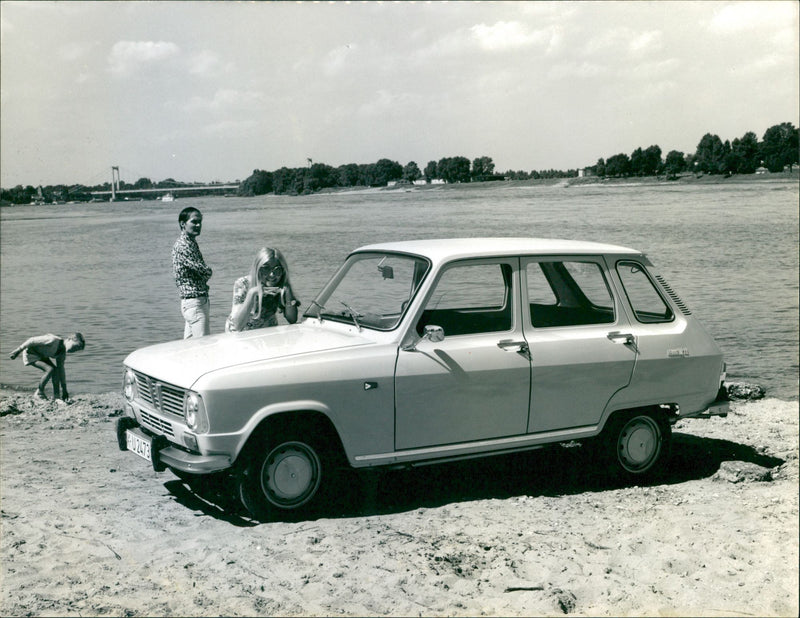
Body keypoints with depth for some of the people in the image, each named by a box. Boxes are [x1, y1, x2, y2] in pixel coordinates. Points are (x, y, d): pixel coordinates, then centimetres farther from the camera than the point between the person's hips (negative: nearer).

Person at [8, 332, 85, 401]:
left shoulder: (62, 353, -1)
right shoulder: (53, 340, -30)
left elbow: (61, 370, 7)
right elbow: (32, 341, -26)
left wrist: (64, 390, 8)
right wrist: (18, 351, -21)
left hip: (41, 355, 9)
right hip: (30, 353, -9)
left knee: (56, 370, -3)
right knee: (50, 369, -21)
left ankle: (56, 396, 2)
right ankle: (39, 392, -5)